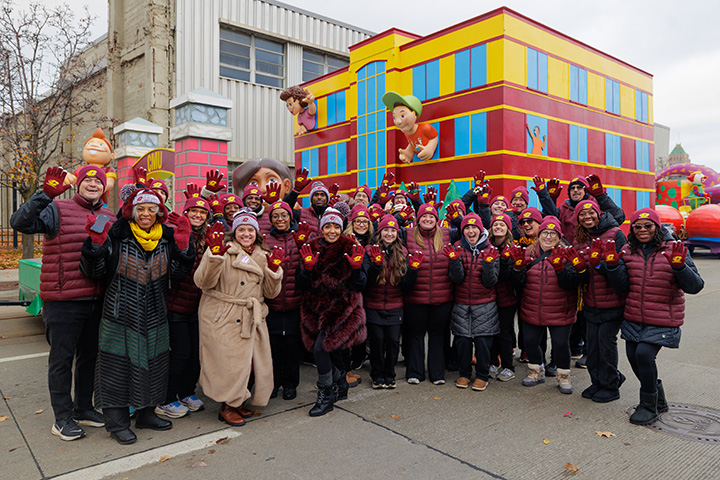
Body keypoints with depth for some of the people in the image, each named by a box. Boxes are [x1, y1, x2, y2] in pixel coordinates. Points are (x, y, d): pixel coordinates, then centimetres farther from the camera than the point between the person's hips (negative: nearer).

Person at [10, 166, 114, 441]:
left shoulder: (110, 218, 11)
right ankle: (62, 418, 19)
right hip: (63, 302, -6)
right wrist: (46, 194, -29)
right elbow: (20, 223, -21)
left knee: (89, 356, 17)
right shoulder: (58, 210, -5)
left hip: (97, 301, 6)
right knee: (62, 359, 5)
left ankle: (83, 408, 33)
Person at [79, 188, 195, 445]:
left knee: (152, 364, 14)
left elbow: (177, 274, -1)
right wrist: (96, 243, -22)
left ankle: (146, 413, 32)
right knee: (118, 365, 4)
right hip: (121, 314, -3)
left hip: (155, 316, 4)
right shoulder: (117, 235, -7)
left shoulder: (167, 238, 3)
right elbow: (94, 272, -7)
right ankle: (117, 422, 20)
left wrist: (182, 246, -13)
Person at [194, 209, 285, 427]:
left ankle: (238, 402, 32)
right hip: (222, 319, -5)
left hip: (253, 319, 5)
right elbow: (203, 282, -17)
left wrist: (274, 269, -7)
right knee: (228, 362, -1)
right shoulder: (223, 250, -6)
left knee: (249, 362, 8)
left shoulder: (263, 256, 10)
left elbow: (271, 293, 8)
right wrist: (215, 254, -29)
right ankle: (226, 407, 22)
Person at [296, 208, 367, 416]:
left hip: (341, 307, -4)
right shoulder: (311, 250, 4)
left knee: (321, 348, -14)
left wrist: (356, 268, -19)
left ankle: (326, 396, 5)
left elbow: (360, 286, -3)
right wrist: (307, 268, -16)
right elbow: (301, 285, 0)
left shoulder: (350, 250, -2)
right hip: (316, 307, 4)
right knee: (330, 349, 14)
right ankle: (341, 387, 39)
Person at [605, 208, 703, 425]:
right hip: (634, 318, 5)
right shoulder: (628, 251, 3)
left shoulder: (673, 250, -8)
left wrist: (679, 266, -30)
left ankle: (649, 407, 4)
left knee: (644, 354, -18)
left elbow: (695, 286, -12)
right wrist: (612, 264, -12)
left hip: (662, 320, -5)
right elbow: (623, 287, 1)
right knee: (633, 356, 10)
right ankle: (658, 399, 36)